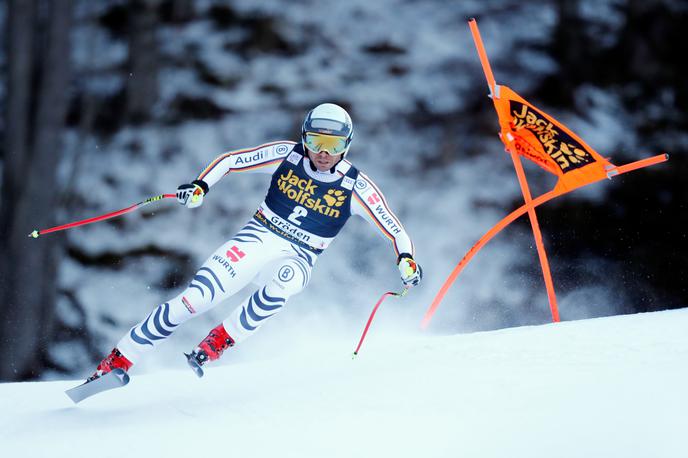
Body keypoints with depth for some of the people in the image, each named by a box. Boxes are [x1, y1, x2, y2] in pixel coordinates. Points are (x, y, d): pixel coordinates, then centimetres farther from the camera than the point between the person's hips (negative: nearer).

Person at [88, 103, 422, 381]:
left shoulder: (356, 188, -8)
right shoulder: (287, 155, -4)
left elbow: (394, 230, -4)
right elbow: (230, 160, 2)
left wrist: (406, 259, -24)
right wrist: (201, 185, -15)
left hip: (298, 259, -1)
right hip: (259, 239, 1)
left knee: (281, 285, -39)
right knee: (194, 299, -16)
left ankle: (216, 344, -24)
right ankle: (117, 361, -8)